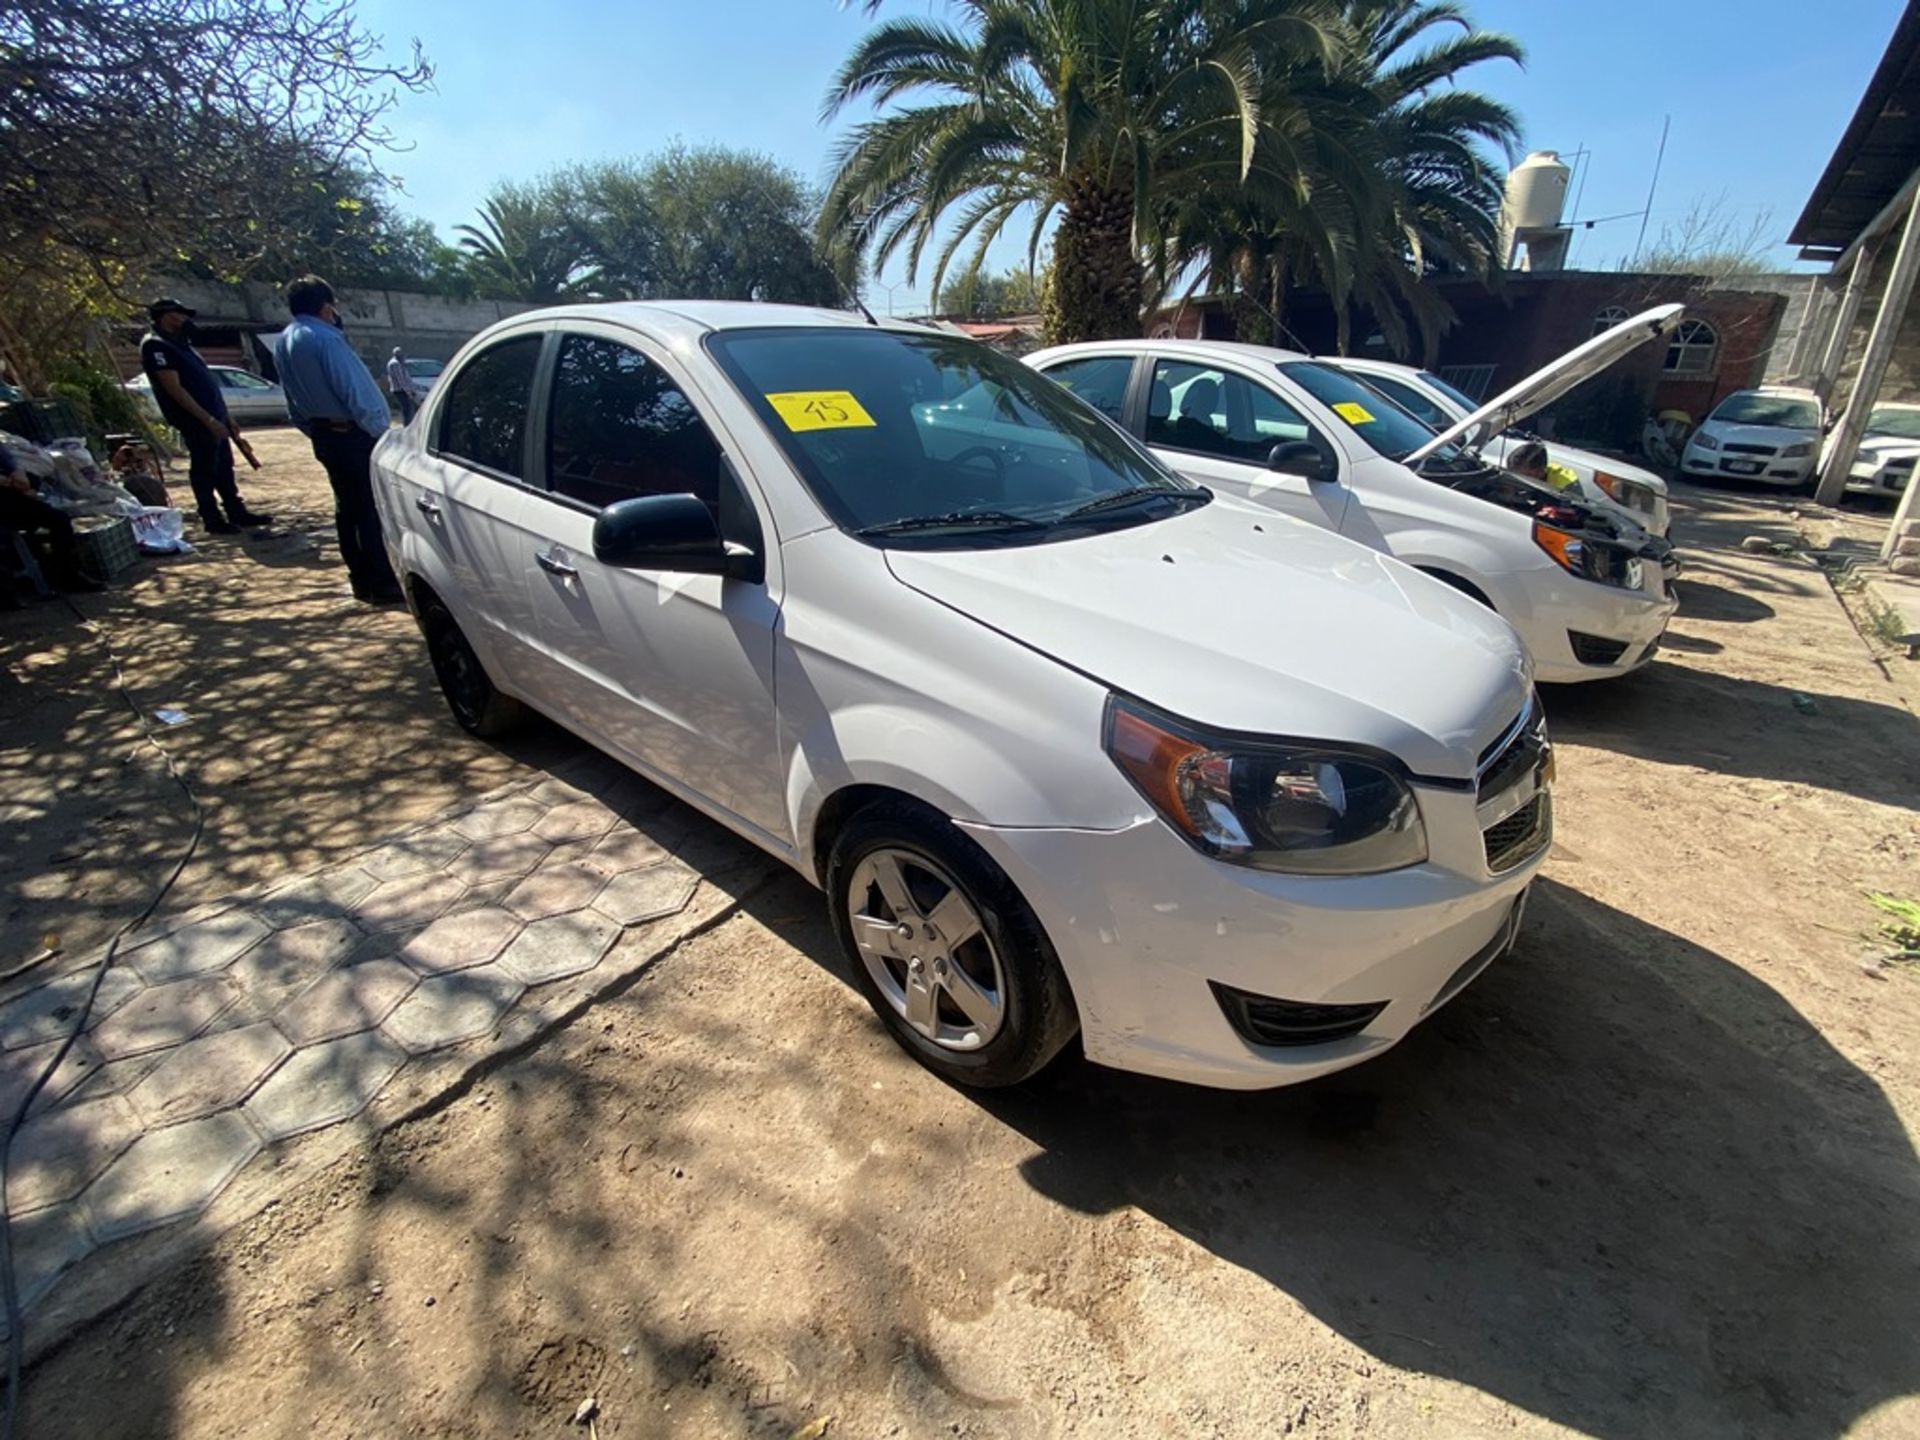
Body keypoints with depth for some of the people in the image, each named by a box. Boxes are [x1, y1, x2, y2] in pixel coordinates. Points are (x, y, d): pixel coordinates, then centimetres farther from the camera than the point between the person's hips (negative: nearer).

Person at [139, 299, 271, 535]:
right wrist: (208, 419, -23)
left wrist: (225, 417, 19)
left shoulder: (178, 343, 18)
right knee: (204, 470, -3)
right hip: (197, 421, -9)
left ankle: (237, 512, 20)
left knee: (224, 467, 13)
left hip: (214, 416, 9)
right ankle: (213, 520, 3)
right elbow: (174, 388, -19)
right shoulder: (156, 345, -12)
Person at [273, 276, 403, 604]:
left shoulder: (283, 342, 13)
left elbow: (294, 400, 17)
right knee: (372, 508, -8)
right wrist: (380, 429, -15)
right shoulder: (324, 337, -16)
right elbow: (352, 388, -21)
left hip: (324, 436, 9)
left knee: (347, 507, 13)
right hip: (353, 434, -9)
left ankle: (361, 581, 17)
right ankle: (382, 584, -8)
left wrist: (314, 431, 23)